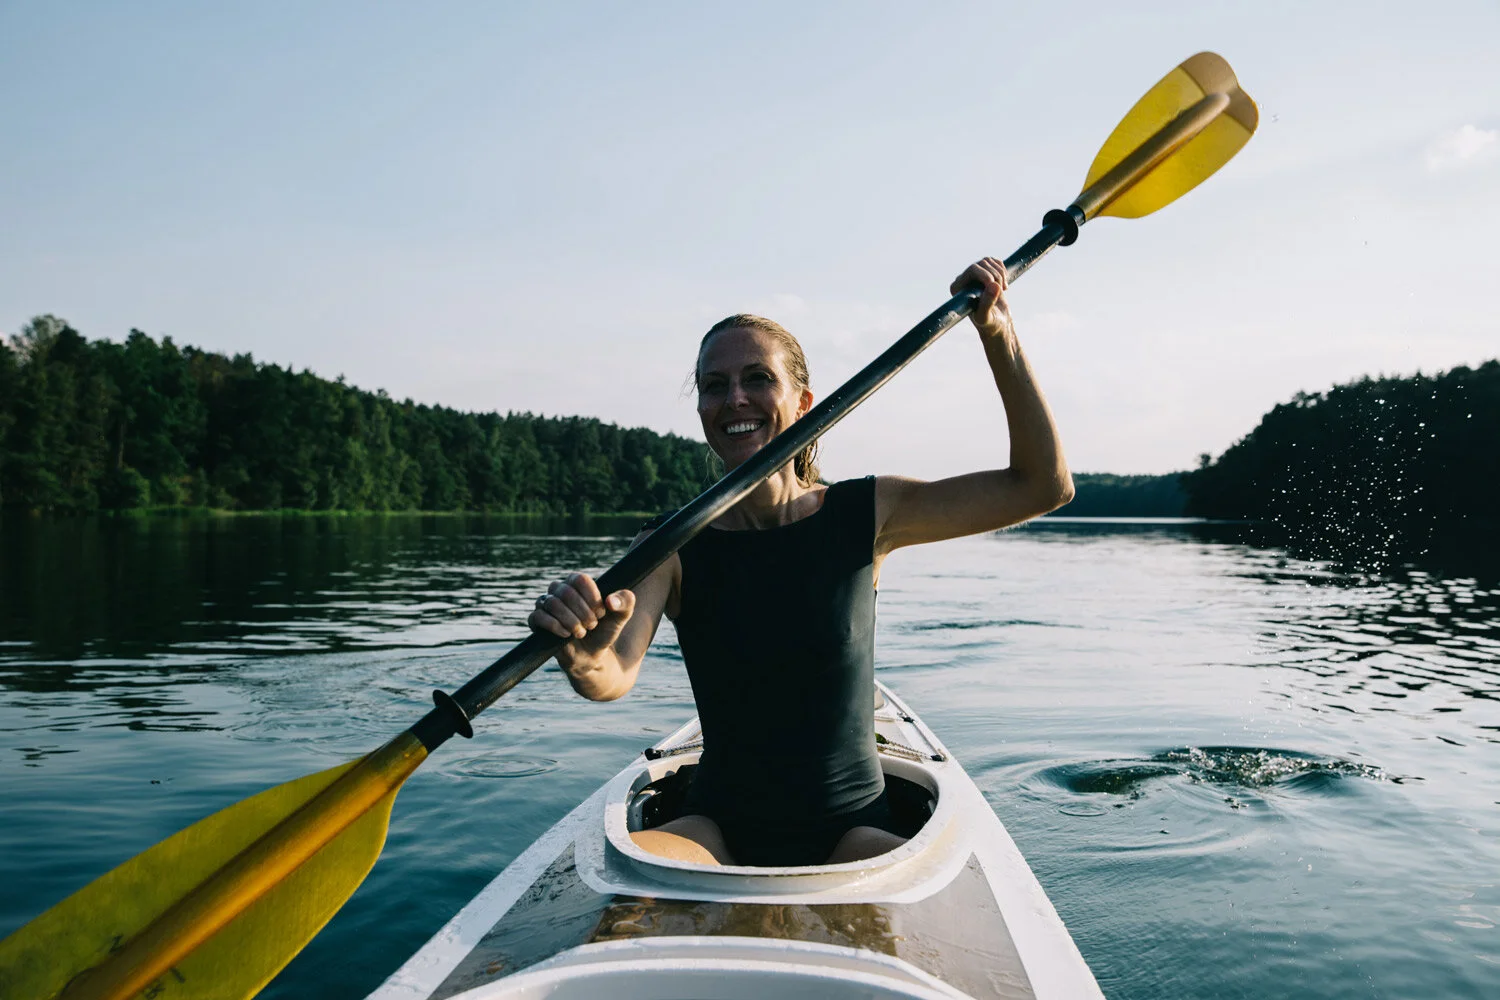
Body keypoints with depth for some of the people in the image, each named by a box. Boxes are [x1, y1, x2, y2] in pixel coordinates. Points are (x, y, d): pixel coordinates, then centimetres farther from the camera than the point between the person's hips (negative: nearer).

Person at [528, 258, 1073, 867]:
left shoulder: (865, 514, -3)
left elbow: (1043, 486, -3)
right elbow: (616, 677, -22)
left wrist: (998, 336, -10)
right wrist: (582, 656, -46)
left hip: (850, 832, 1)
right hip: (717, 831, 0)